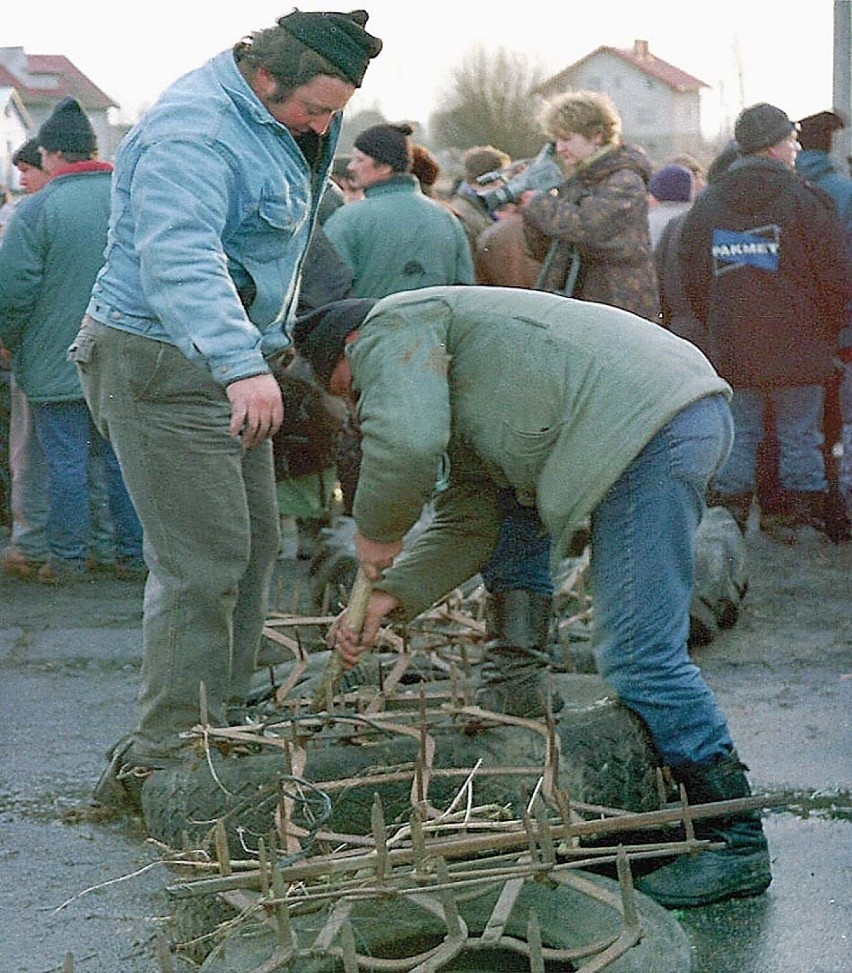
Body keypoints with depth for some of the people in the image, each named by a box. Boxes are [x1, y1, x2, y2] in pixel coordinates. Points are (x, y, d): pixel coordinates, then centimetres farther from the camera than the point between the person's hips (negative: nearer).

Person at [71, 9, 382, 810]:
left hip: (225, 362, 11)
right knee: (202, 559, -12)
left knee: (252, 546, 15)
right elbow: (178, 255, -38)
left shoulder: (275, 123, 11)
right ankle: (161, 760, -7)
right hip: (161, 361, -11)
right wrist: (242, 363, -48)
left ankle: (219, 725, 27)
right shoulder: (194, 129, -22)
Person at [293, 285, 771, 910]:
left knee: (638, 653, -9)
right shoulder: (457, 404, 32)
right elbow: (467, 525, 25)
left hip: (652, 423, -11)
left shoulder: (392, 329, 3)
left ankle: (736, 840, -4)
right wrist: (388, 598, 12)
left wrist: (377, 533, 1)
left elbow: (406, 441, -16)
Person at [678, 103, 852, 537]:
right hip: (797, 348, -3)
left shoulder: (706, 204, 4)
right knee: (800, 436, 5)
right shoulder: (804, 199, -8)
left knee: (737, 436, 9)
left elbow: (692, 279, 9)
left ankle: (729, 517, 10)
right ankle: (806, 520, 9)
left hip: (730, 350, 3)